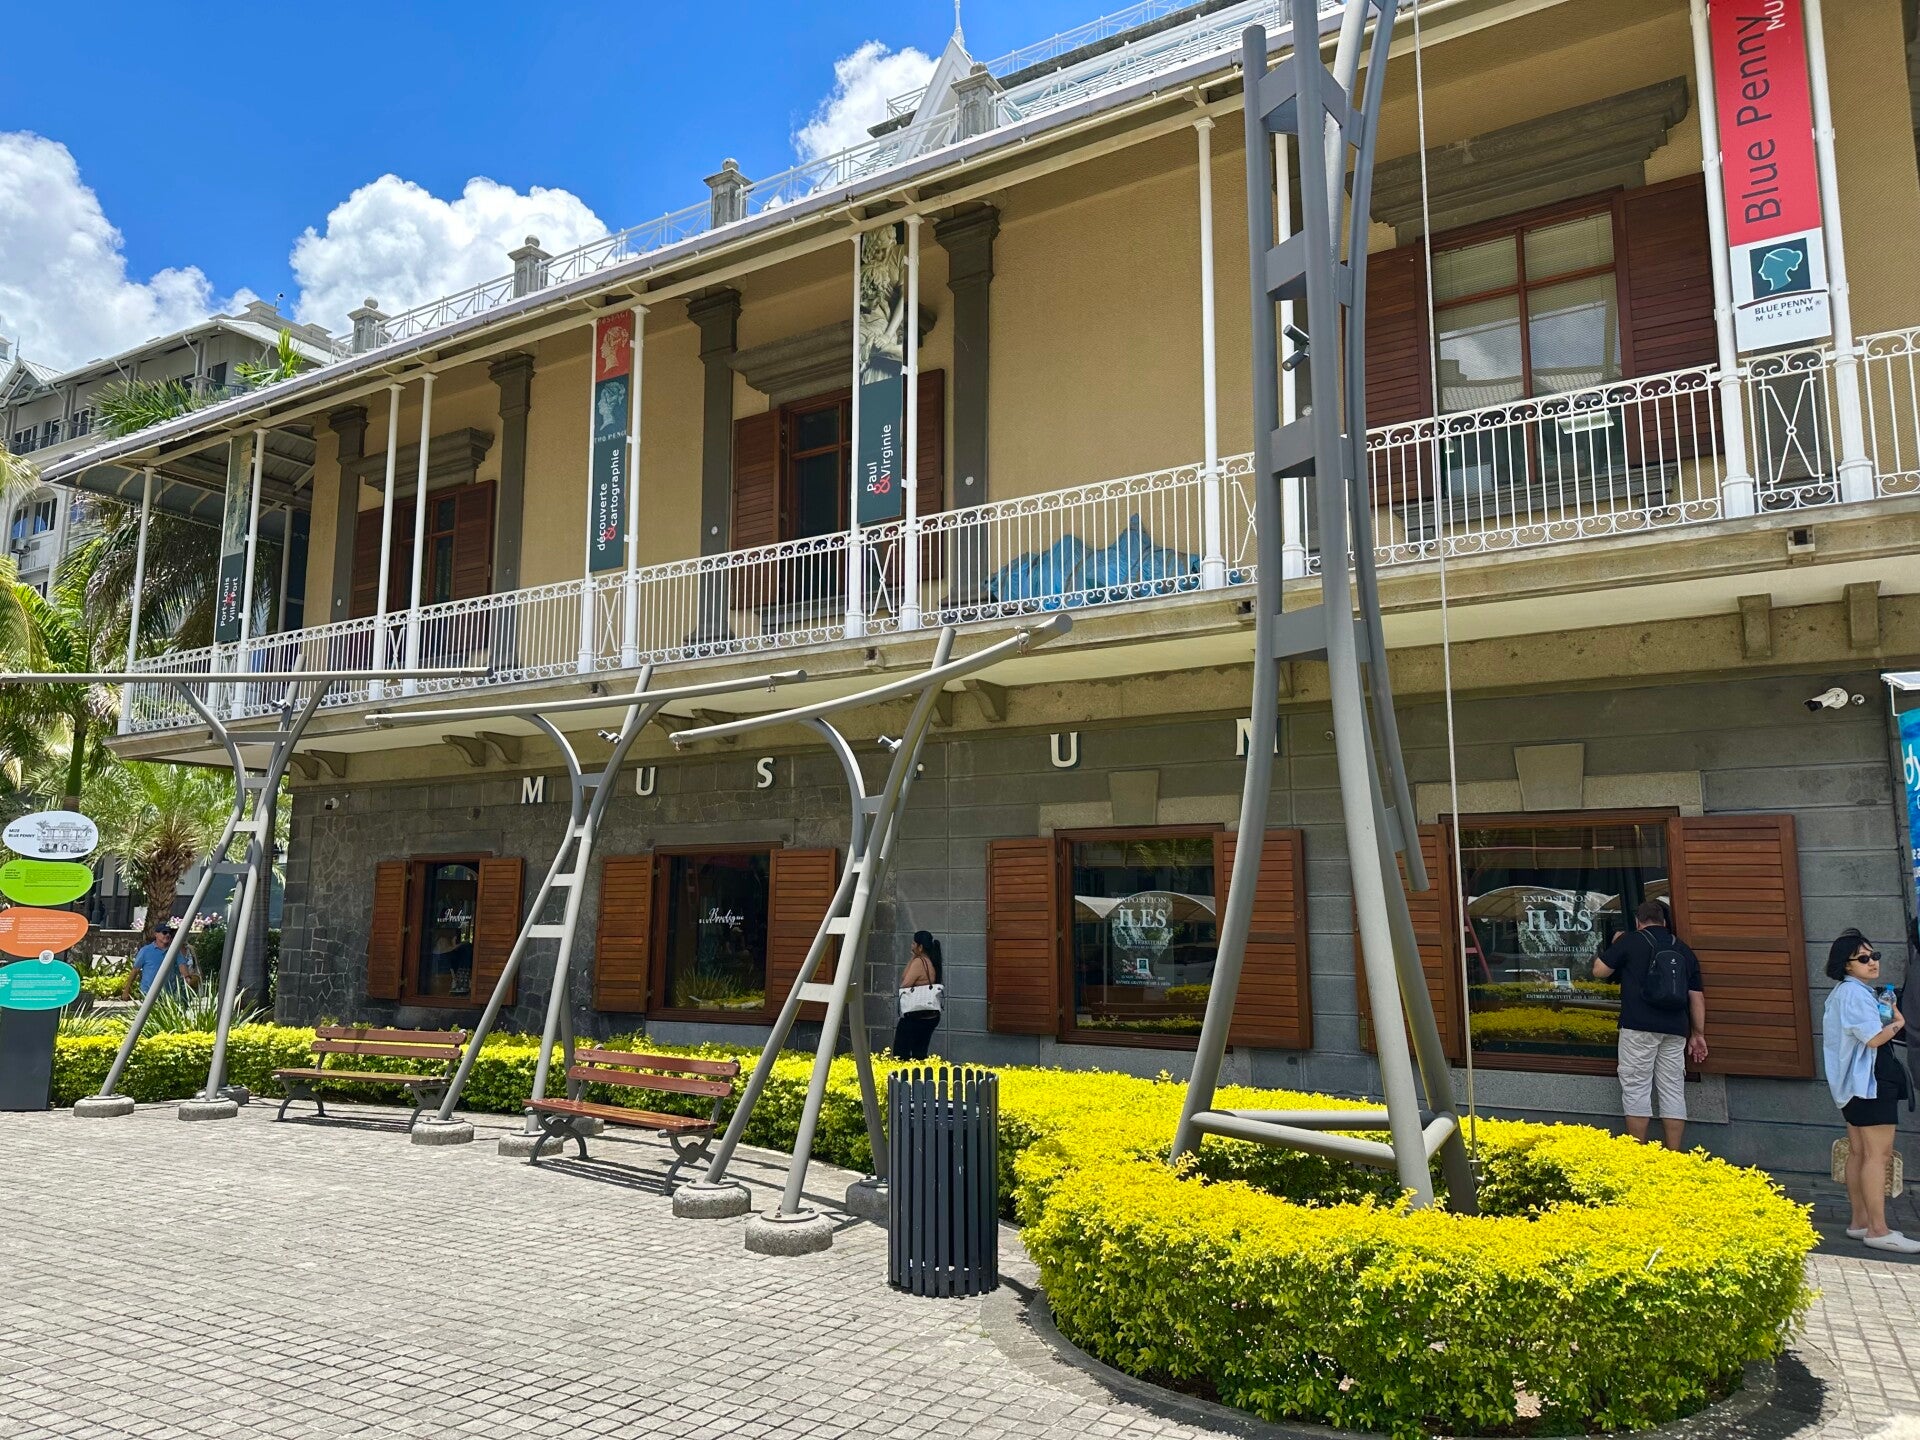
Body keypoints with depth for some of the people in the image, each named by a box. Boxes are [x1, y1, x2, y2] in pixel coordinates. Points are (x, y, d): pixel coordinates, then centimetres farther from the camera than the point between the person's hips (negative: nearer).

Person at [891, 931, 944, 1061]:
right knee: (920, 1054, 14)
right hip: (932, 1016, 8)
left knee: (900, 1054, 0)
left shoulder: (919, 962, -16)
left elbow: (904, 985, -15)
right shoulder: (934, 963, 7)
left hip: (915, 1016, -8)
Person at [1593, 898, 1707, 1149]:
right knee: (1673, 1090, 8)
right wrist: (1698, 1034, 18)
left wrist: (1615, 947, 20)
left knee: (1636, 1088, -2)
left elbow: (1599, 971, 3)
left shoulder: (1630, 941, 1)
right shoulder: (1683, 950, 15)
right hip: (1675, 1029, 5)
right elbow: (1696, 996, 14)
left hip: (1639, 1027, -5)